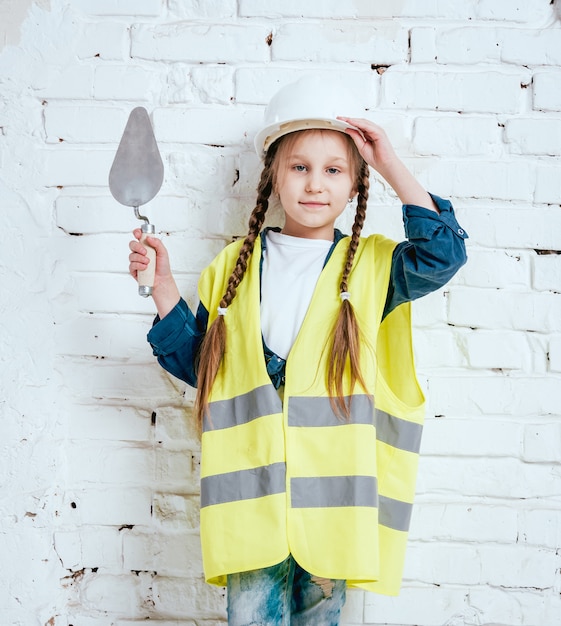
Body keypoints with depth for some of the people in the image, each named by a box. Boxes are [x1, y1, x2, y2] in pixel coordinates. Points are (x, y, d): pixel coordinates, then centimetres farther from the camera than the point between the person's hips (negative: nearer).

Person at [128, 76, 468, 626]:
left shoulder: (374, 266, 5)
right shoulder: (234, 266, 8)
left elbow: (442, 252, -12)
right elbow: (197, 363, 12)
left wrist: (391, 166, -10)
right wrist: (161, 287, 0)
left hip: (335, 481, 0)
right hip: (253, 480, 1)